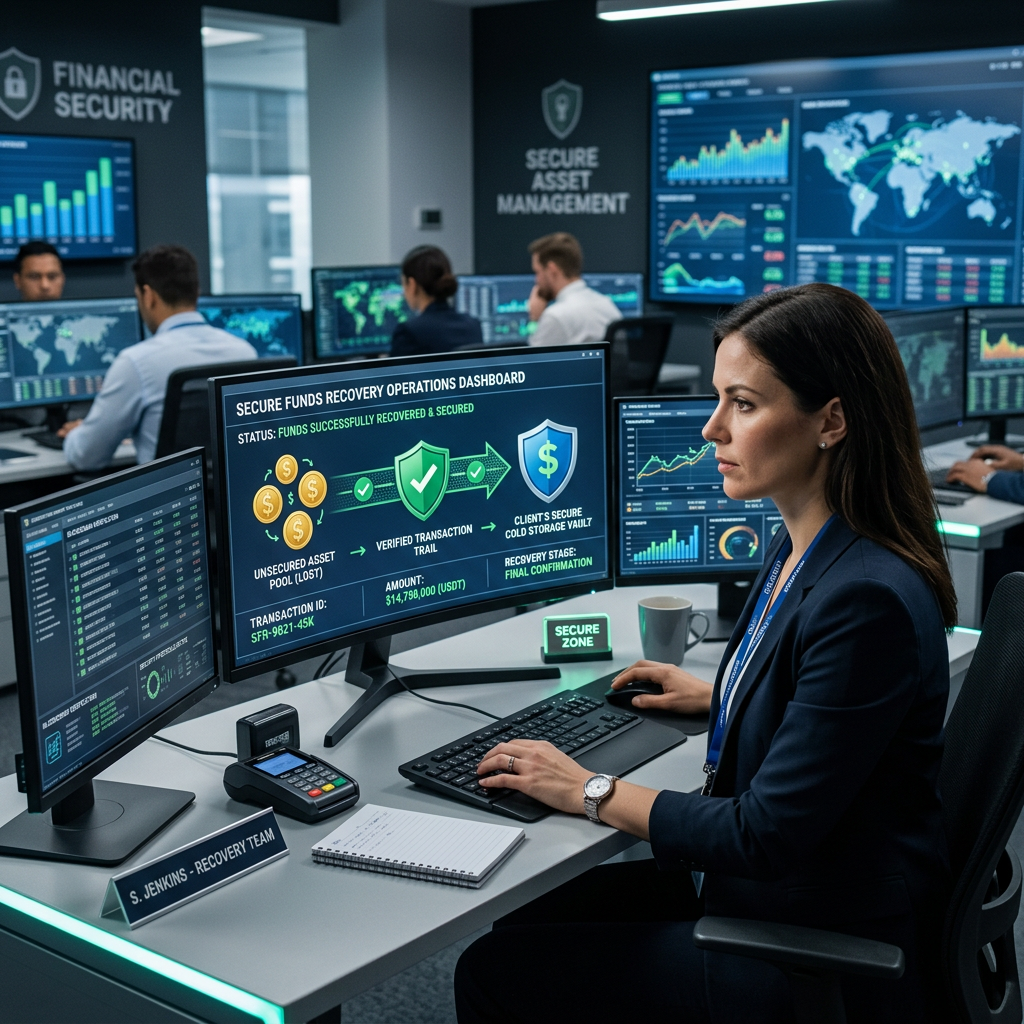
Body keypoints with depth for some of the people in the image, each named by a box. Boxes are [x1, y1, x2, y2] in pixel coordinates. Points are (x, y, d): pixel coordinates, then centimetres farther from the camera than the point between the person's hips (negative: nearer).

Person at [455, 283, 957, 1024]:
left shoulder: (868, 601, -29)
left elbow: (767, 836, -25)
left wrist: (591, 792, -16)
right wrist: (719, 695, 19)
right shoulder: (800, 548, 1)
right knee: (529, 918, 15)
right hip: (773, 890, 9)